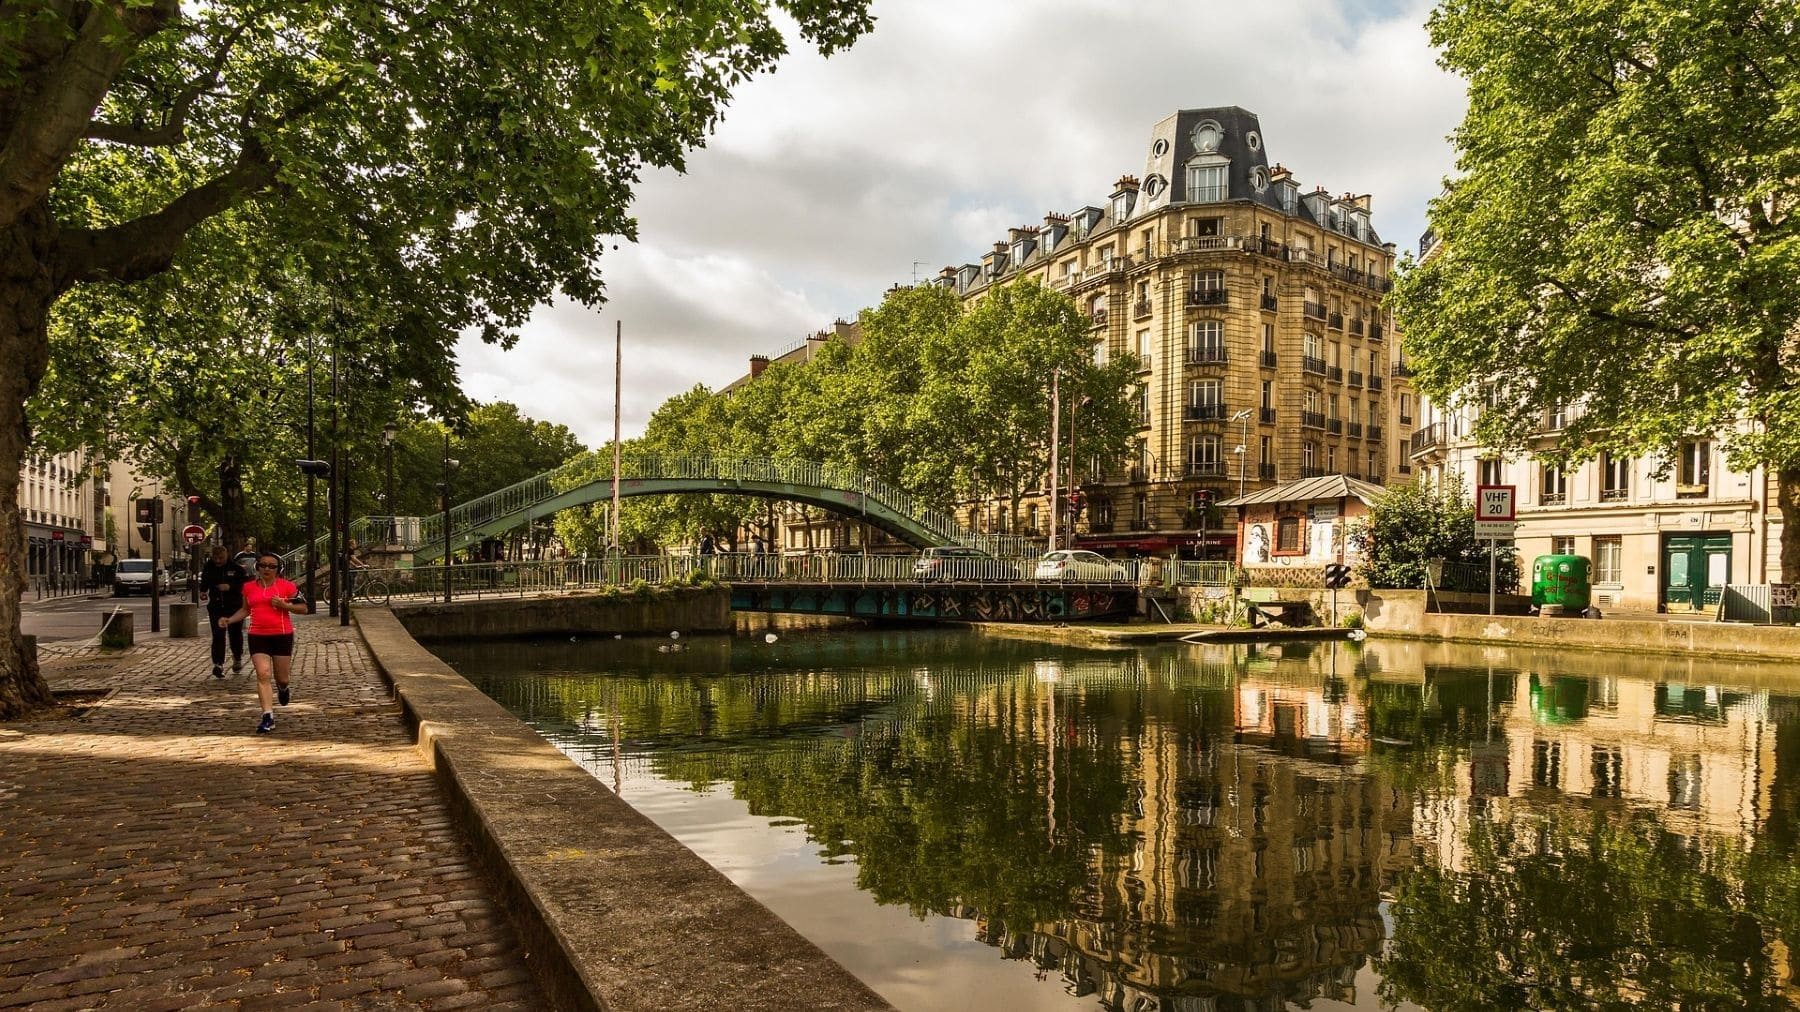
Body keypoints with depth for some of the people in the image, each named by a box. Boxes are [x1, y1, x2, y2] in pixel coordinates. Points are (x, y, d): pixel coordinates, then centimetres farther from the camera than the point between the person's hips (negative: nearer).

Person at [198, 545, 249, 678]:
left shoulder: (236, 568, -7)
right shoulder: (208, 567, 3)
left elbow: (245, 584, -10)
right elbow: (204, 582, 20)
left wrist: (230, 587, -23)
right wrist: (203, 591, 1)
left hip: (234, 606, -2)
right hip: (216, 606, 2)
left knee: (235, 634, 11)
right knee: (218, 636, -8)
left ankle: (237, 659, 34)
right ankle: (218, 664, -10)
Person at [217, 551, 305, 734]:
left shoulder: (287, 587, -3)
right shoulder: (249, 587, 7)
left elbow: (303, 608, 0)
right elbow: (245, 609, 21)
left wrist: (285, 605, -16)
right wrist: (229, 620, 5)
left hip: (282, 636, -1)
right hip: (257, 637, 2)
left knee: (281, 678, 8)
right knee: (263, 675, -11)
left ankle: (282, 688, 47)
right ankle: (268, 717, -10)